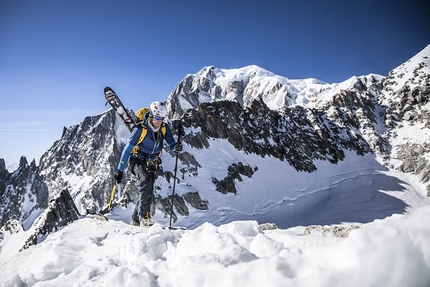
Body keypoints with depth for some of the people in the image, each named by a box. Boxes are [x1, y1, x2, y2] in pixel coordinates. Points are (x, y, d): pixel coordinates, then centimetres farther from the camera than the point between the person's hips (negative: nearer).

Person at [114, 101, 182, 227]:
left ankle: (136, 220, 21)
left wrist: (176, 147, -28)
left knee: (147, 192, 4)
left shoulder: (164, 128, -7)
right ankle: (144, 216, -29)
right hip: (138, 161, -5)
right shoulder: (140, 129, -20)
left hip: (152, 164, 5)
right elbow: (127, 149, -15)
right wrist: (120, 170, -14)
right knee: (146, 182, -31)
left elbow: (171, 144, -1)